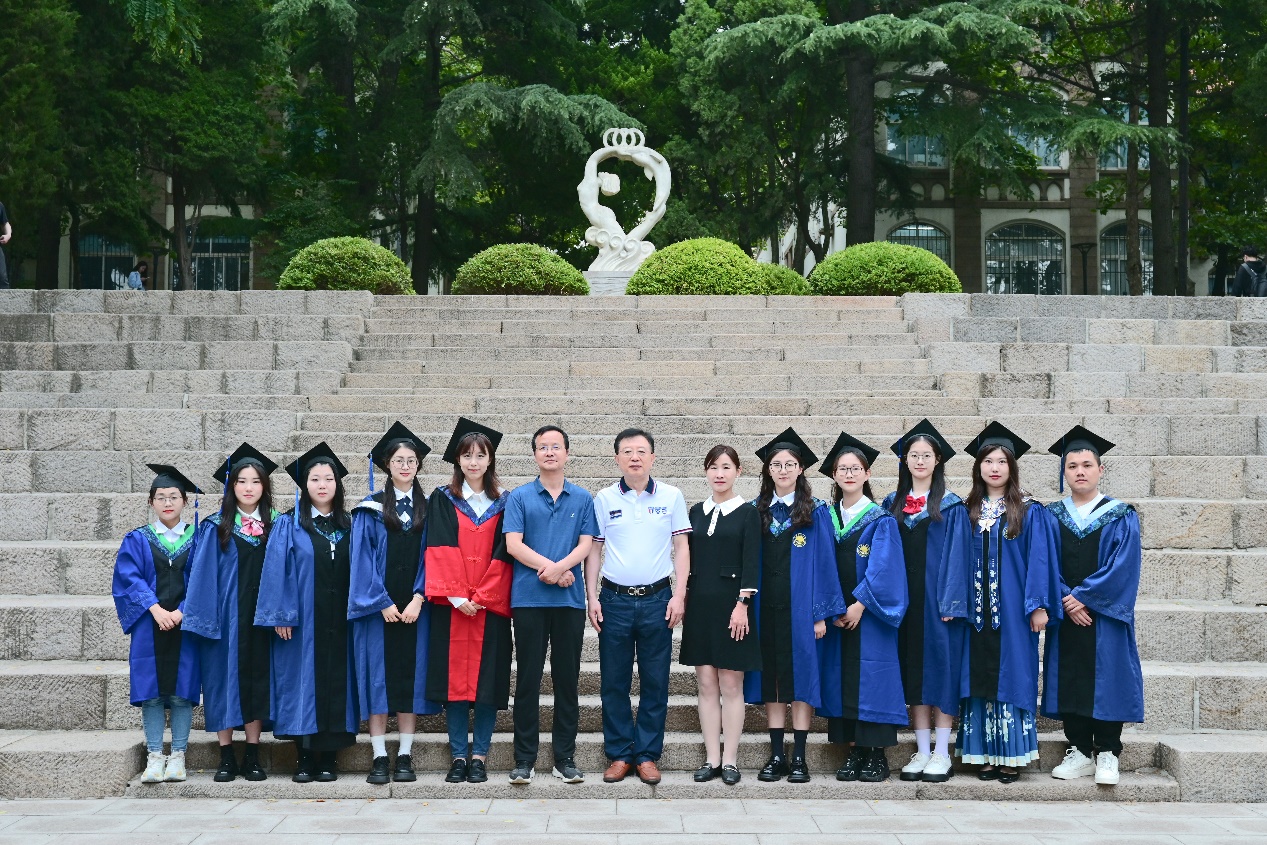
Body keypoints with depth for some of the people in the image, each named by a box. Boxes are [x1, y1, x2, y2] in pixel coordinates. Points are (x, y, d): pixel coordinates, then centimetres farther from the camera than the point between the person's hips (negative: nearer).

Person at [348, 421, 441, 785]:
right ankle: (379, 758, 2)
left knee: (411, 677, 1)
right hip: (377, 607, -2)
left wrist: (418, 599, -9)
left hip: (414, 608, 2)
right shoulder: (370, 508, 4)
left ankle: (405, 756, 6)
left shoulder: (427, 509, 10)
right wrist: (382, 602, -10)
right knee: (378, 677, -2)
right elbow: (363, 557, -2)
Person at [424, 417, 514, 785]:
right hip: (451, 604, 0)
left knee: (487, 679, -1)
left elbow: (502, 555, 0)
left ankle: (479, 756, 7)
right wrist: (456, 596, -13)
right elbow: (439, 551, -2)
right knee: (455, 677, 0)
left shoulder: (504, 503, 7)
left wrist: (481, 597, -10)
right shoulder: (443, 500, 6)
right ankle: (458, 756, 7)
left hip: (491, 605, 0)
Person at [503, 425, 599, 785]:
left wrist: (558, 567, -17)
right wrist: (553, 568, -12)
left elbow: (586, 544, 1)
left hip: (570, 600, 1)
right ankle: (524, 758, 7)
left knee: (567, 680, 5)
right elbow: (513, 544, -4)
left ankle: (565, 757, 12)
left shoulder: (583, 499, 9)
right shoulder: (519, 497, 5)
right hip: (528, 598, -1)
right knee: (528, 679, 1)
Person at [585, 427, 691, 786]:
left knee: (655, 682, 3)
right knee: (614, 682, 4)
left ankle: (647, 755, 13)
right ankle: (619, 754, 14)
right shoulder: (604, 499, 5)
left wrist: (679, 595, -4)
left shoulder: (671, 497, 4)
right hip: (614, 600, 0)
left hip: (657, 600, 0)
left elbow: (681, 547, 5)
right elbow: (594, 551, 6)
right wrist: (591, 597, -2)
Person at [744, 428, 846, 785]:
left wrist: (822, 612, -9)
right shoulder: (758, 511, 9)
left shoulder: (816, 511, 1)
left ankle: (799, 758, 5)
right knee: (771, 679, 4)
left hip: (800, 606, -3)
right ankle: (777, 756, 11)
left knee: (800, 676, 0)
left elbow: (824, 562, -3)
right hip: (767, 606, 3)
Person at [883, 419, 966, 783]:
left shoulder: (951, 507, 0)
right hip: (904, 599, 4)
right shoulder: (892, 505, 11)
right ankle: (922, 750, 12)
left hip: (938, 598, -4)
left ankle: (942, 753, 4)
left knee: (941, 665, -2)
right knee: (913, 670, 6)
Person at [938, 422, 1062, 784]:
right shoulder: (968, 512, 9)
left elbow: (1039, 559, -5)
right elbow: (957, 561, 8)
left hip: (1013, 611, -3)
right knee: (981, 681, 5)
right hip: (978, 613, 3)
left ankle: (1012, 755, 6)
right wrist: (952, 603, 1)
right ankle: (987, 754, 11)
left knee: (1011, 676, -1)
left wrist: (1038, 605, -11)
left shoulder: (1029, 512, -1)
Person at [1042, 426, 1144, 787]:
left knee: (1106, 680, 0)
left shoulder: (1121, 517, 0)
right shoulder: (1051, 517, 6)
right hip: (1066, 617, 2)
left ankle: (1106, 754, 10)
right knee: (1070, 682, 5)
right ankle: (1080, 753, 14)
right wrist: (1067, 603, -14)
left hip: (1105, 618, -2)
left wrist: (1084, 596, -16)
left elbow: (1123, 567, -10)